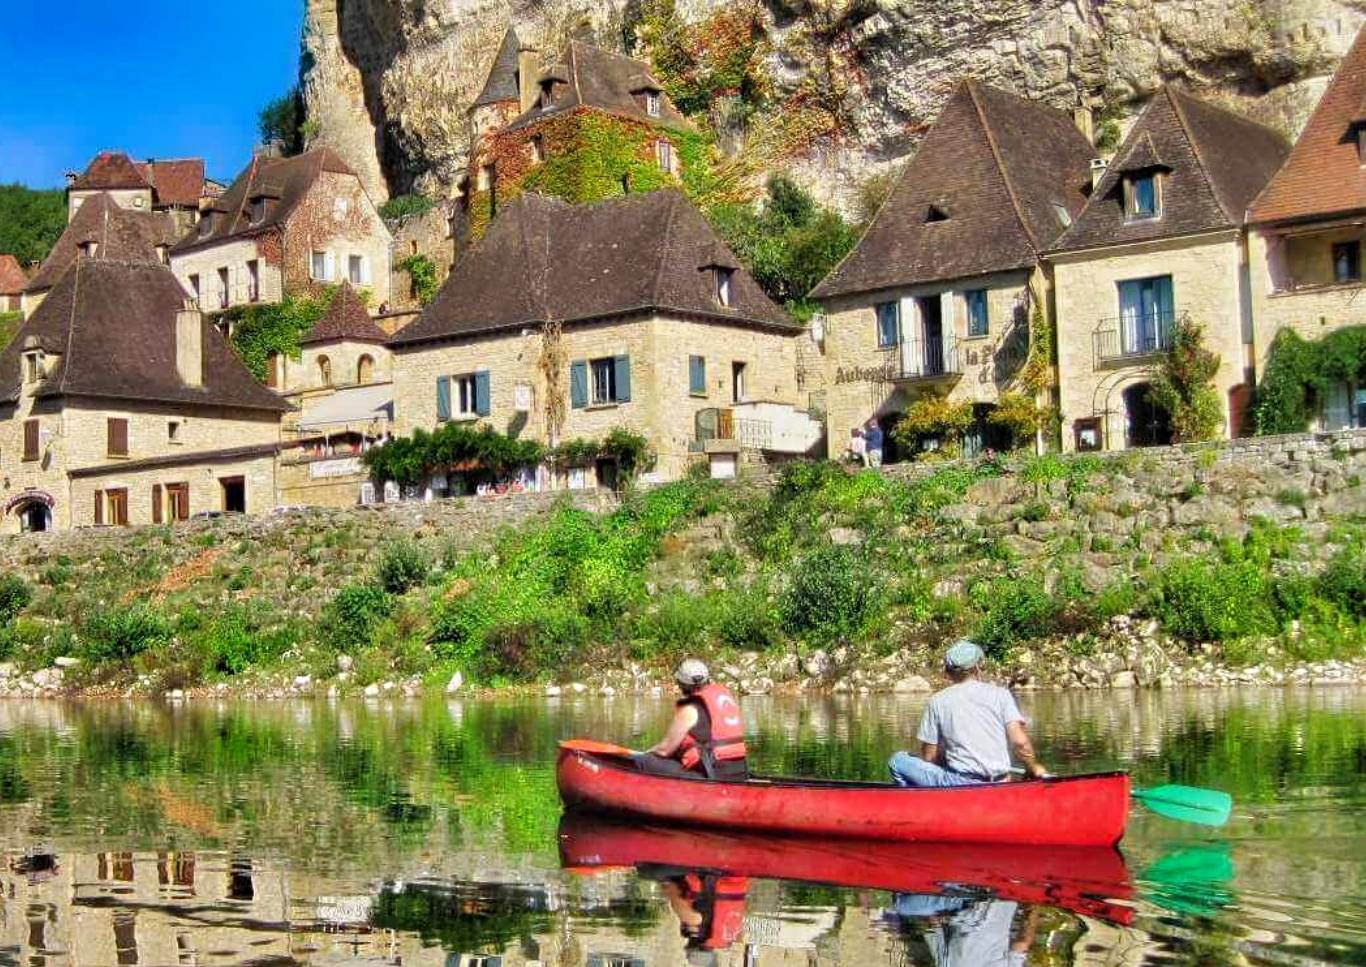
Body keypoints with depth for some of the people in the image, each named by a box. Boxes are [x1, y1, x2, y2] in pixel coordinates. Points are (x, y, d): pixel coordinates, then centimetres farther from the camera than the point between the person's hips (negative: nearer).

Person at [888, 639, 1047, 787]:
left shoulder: (938, 701, 4)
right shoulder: (1000, 694, 6)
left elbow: (929, 757, 5)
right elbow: (1020, 742, -4)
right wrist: (1033, 768, 13)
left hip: (961, 784, -4)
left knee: (898, 761, 11)